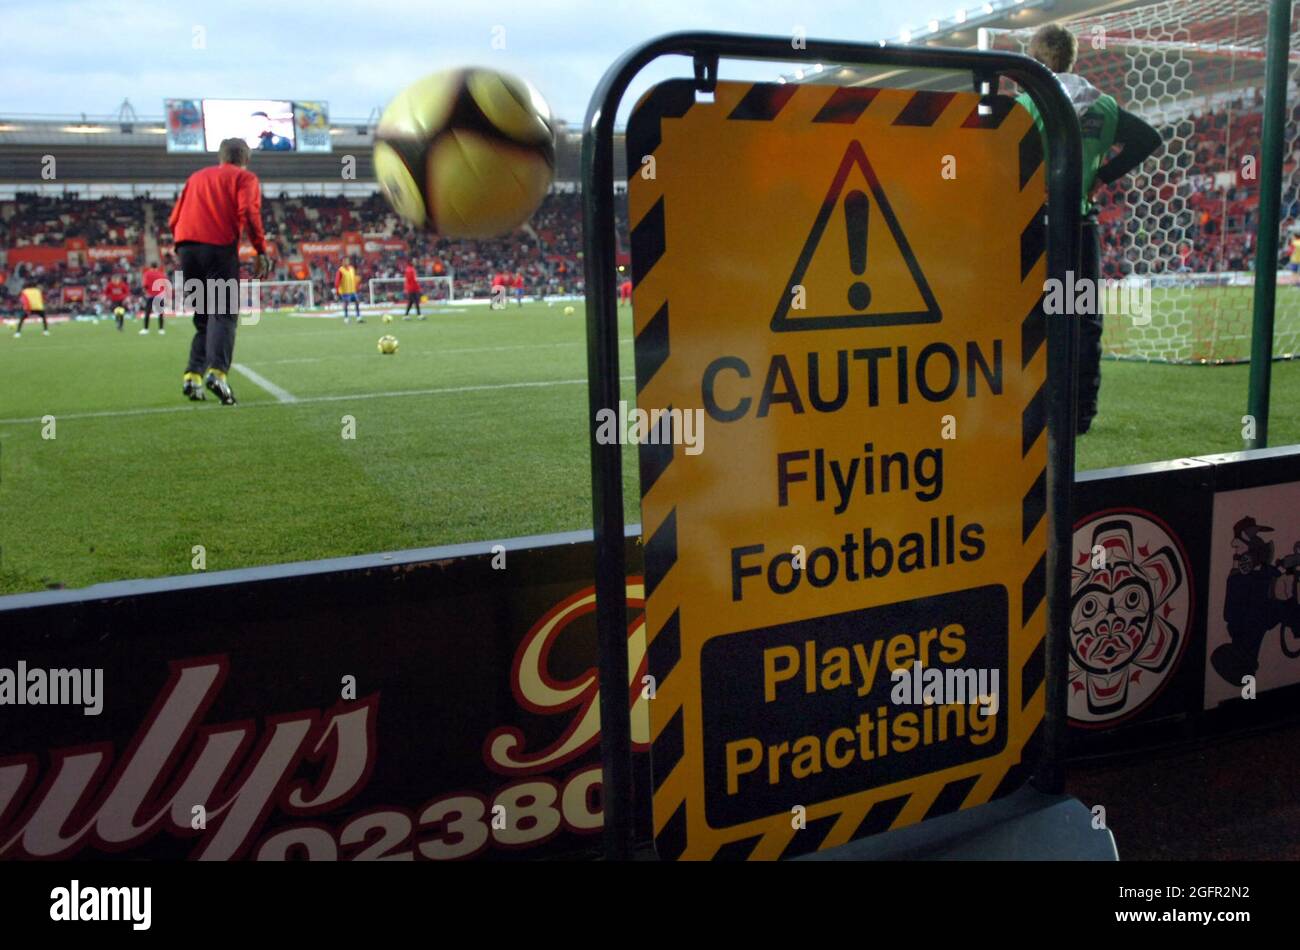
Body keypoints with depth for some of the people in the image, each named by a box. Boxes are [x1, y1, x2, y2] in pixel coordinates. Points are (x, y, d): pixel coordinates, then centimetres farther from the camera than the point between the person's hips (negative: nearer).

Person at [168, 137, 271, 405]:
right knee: (224, 315, -7)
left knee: (203, 317, 14)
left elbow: (174, 220, 20)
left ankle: (193, 375, 0)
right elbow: (248, 212, -7)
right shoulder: (245, 178, 12)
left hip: (186, 245, 5)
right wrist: (261, 252, -8)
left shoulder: (197, 176, 28)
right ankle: (217, 371, -28)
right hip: (220, 246, -5)